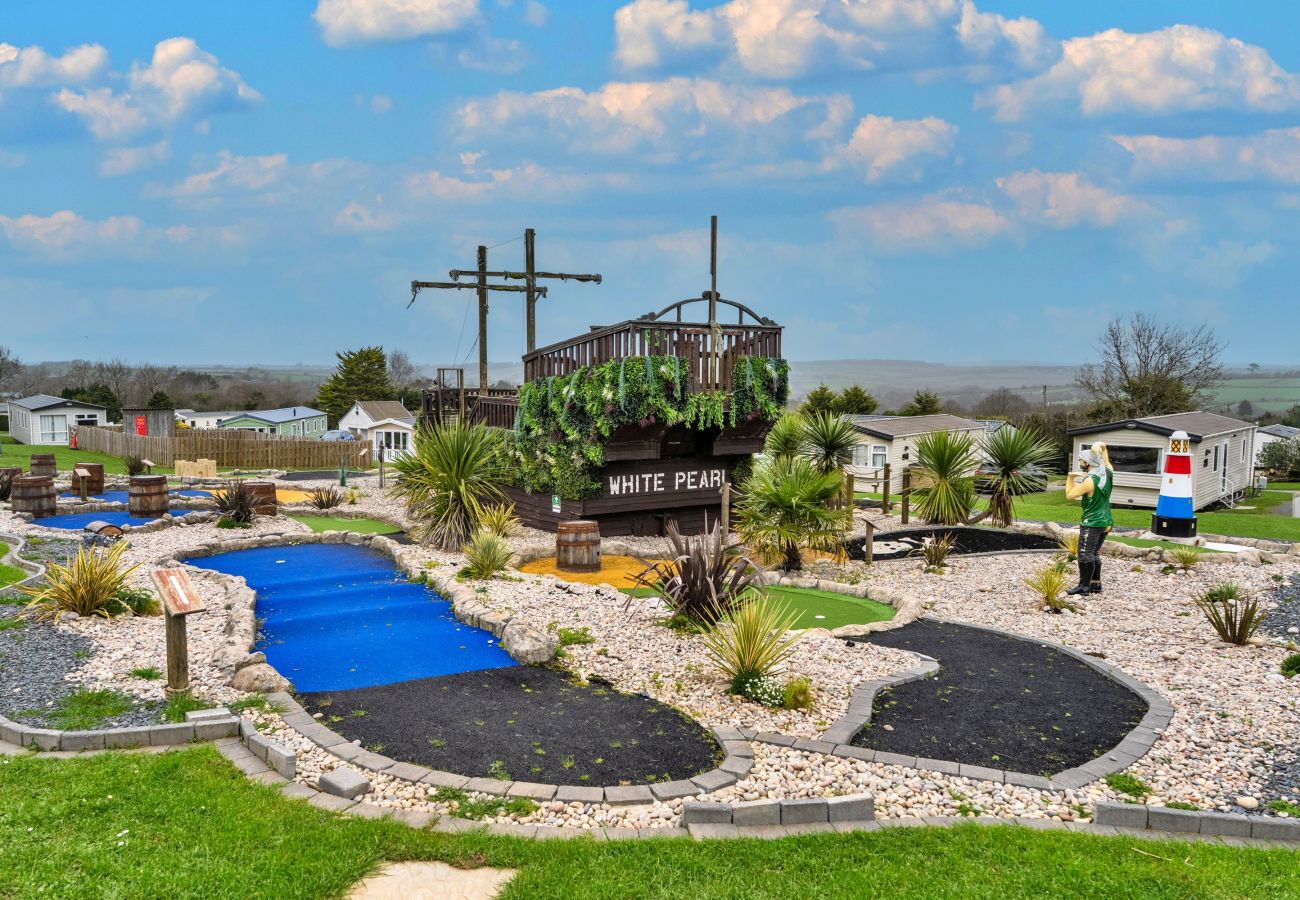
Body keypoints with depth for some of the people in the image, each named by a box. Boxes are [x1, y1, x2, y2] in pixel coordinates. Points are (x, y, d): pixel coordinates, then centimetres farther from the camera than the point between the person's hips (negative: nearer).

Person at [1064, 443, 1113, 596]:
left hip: (1092, 523, -9)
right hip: (1106, 522, 9)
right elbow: (1106, 460, 26)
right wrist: (1101, 448, 15)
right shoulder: (1108, 474, 2)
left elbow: (1069, 495, -12)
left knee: (1085, 554, -3)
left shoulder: (1090, 481, -20)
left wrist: (1070, 478, -2)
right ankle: (1096, 584, 18)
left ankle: (1084, 586, -2)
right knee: (1094, 554, 15)